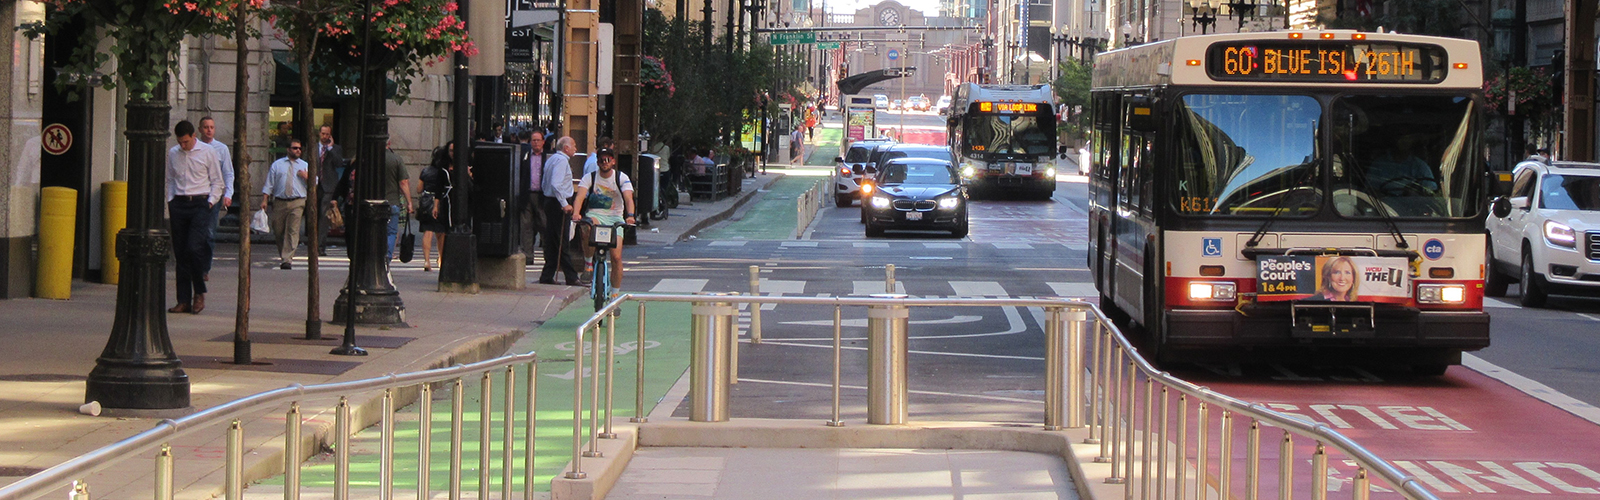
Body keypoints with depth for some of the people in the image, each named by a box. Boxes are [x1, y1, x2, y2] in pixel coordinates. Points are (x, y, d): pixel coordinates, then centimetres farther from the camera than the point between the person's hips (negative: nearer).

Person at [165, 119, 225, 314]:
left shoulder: (207, 152, 1)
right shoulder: (172, 154, 10)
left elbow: (217, 181, 5)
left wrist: (210, 202, -4)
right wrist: (170, 201, 7)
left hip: (200, 204, -4)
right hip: (179, 203, 4)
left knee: (194, 248, -17)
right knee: (180, 253, 2)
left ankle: (199, 293, 1)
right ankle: (184, 300, 6)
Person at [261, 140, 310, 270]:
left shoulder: (305, 166, 12)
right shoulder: (277, 165, 12)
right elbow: (269, 184, 10)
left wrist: (306, 177, -9)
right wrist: (264, 200, 1)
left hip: (297, 203, -1)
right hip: (279, 201, 1)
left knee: (292, 231, -13)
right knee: (278, 231, 6)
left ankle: (287, 260, -17)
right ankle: (283, 256, 24)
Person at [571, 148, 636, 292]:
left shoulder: (622, 178, 0)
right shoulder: (590, 177, 1)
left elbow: (628, 198, -14)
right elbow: (580, 196, -14)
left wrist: (630, 215, -35)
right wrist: (576, 212, -35)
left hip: (615, 218, 1)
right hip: (595, 214, -1)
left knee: (616, 257, -12)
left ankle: (615, 293, 4)